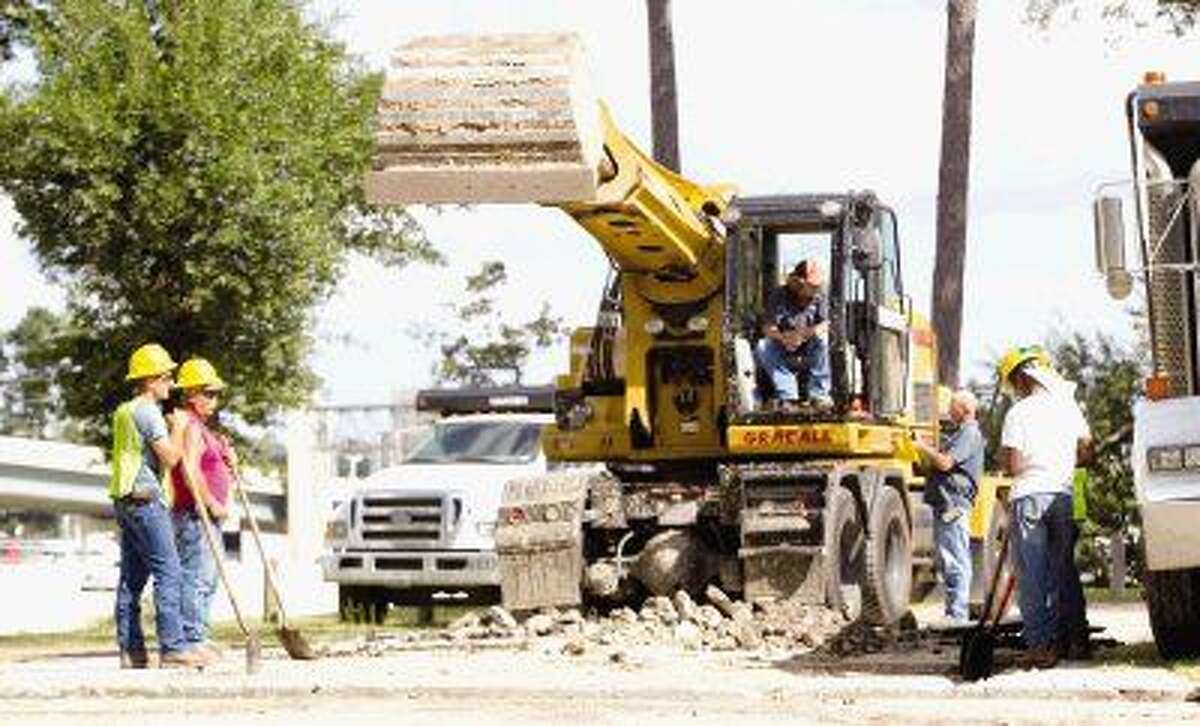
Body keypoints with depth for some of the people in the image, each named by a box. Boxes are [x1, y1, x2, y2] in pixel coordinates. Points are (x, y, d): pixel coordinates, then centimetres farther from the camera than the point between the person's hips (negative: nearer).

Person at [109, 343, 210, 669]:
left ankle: (131, 649, 6)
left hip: (124, 500, 10)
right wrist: (178, 427, -2)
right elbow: (170, 457, -16)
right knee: (168, 571, -10)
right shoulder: (147, 412, -11)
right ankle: (172, 647, -14)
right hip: (145, 499, -10)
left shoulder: (123, 412, 19)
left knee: (132, 575, 7)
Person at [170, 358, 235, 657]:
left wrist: (227, 459, 11)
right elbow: (190, 472, -24)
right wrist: (212, 503, -18)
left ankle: (198, 636, 17)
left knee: (207, 578, 13)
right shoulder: (189, 427, -13)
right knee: (198, 576, -12)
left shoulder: (202, 428, 21)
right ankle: (192, 639, -12)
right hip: (195, 514, -11)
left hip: (207, 514, 11)